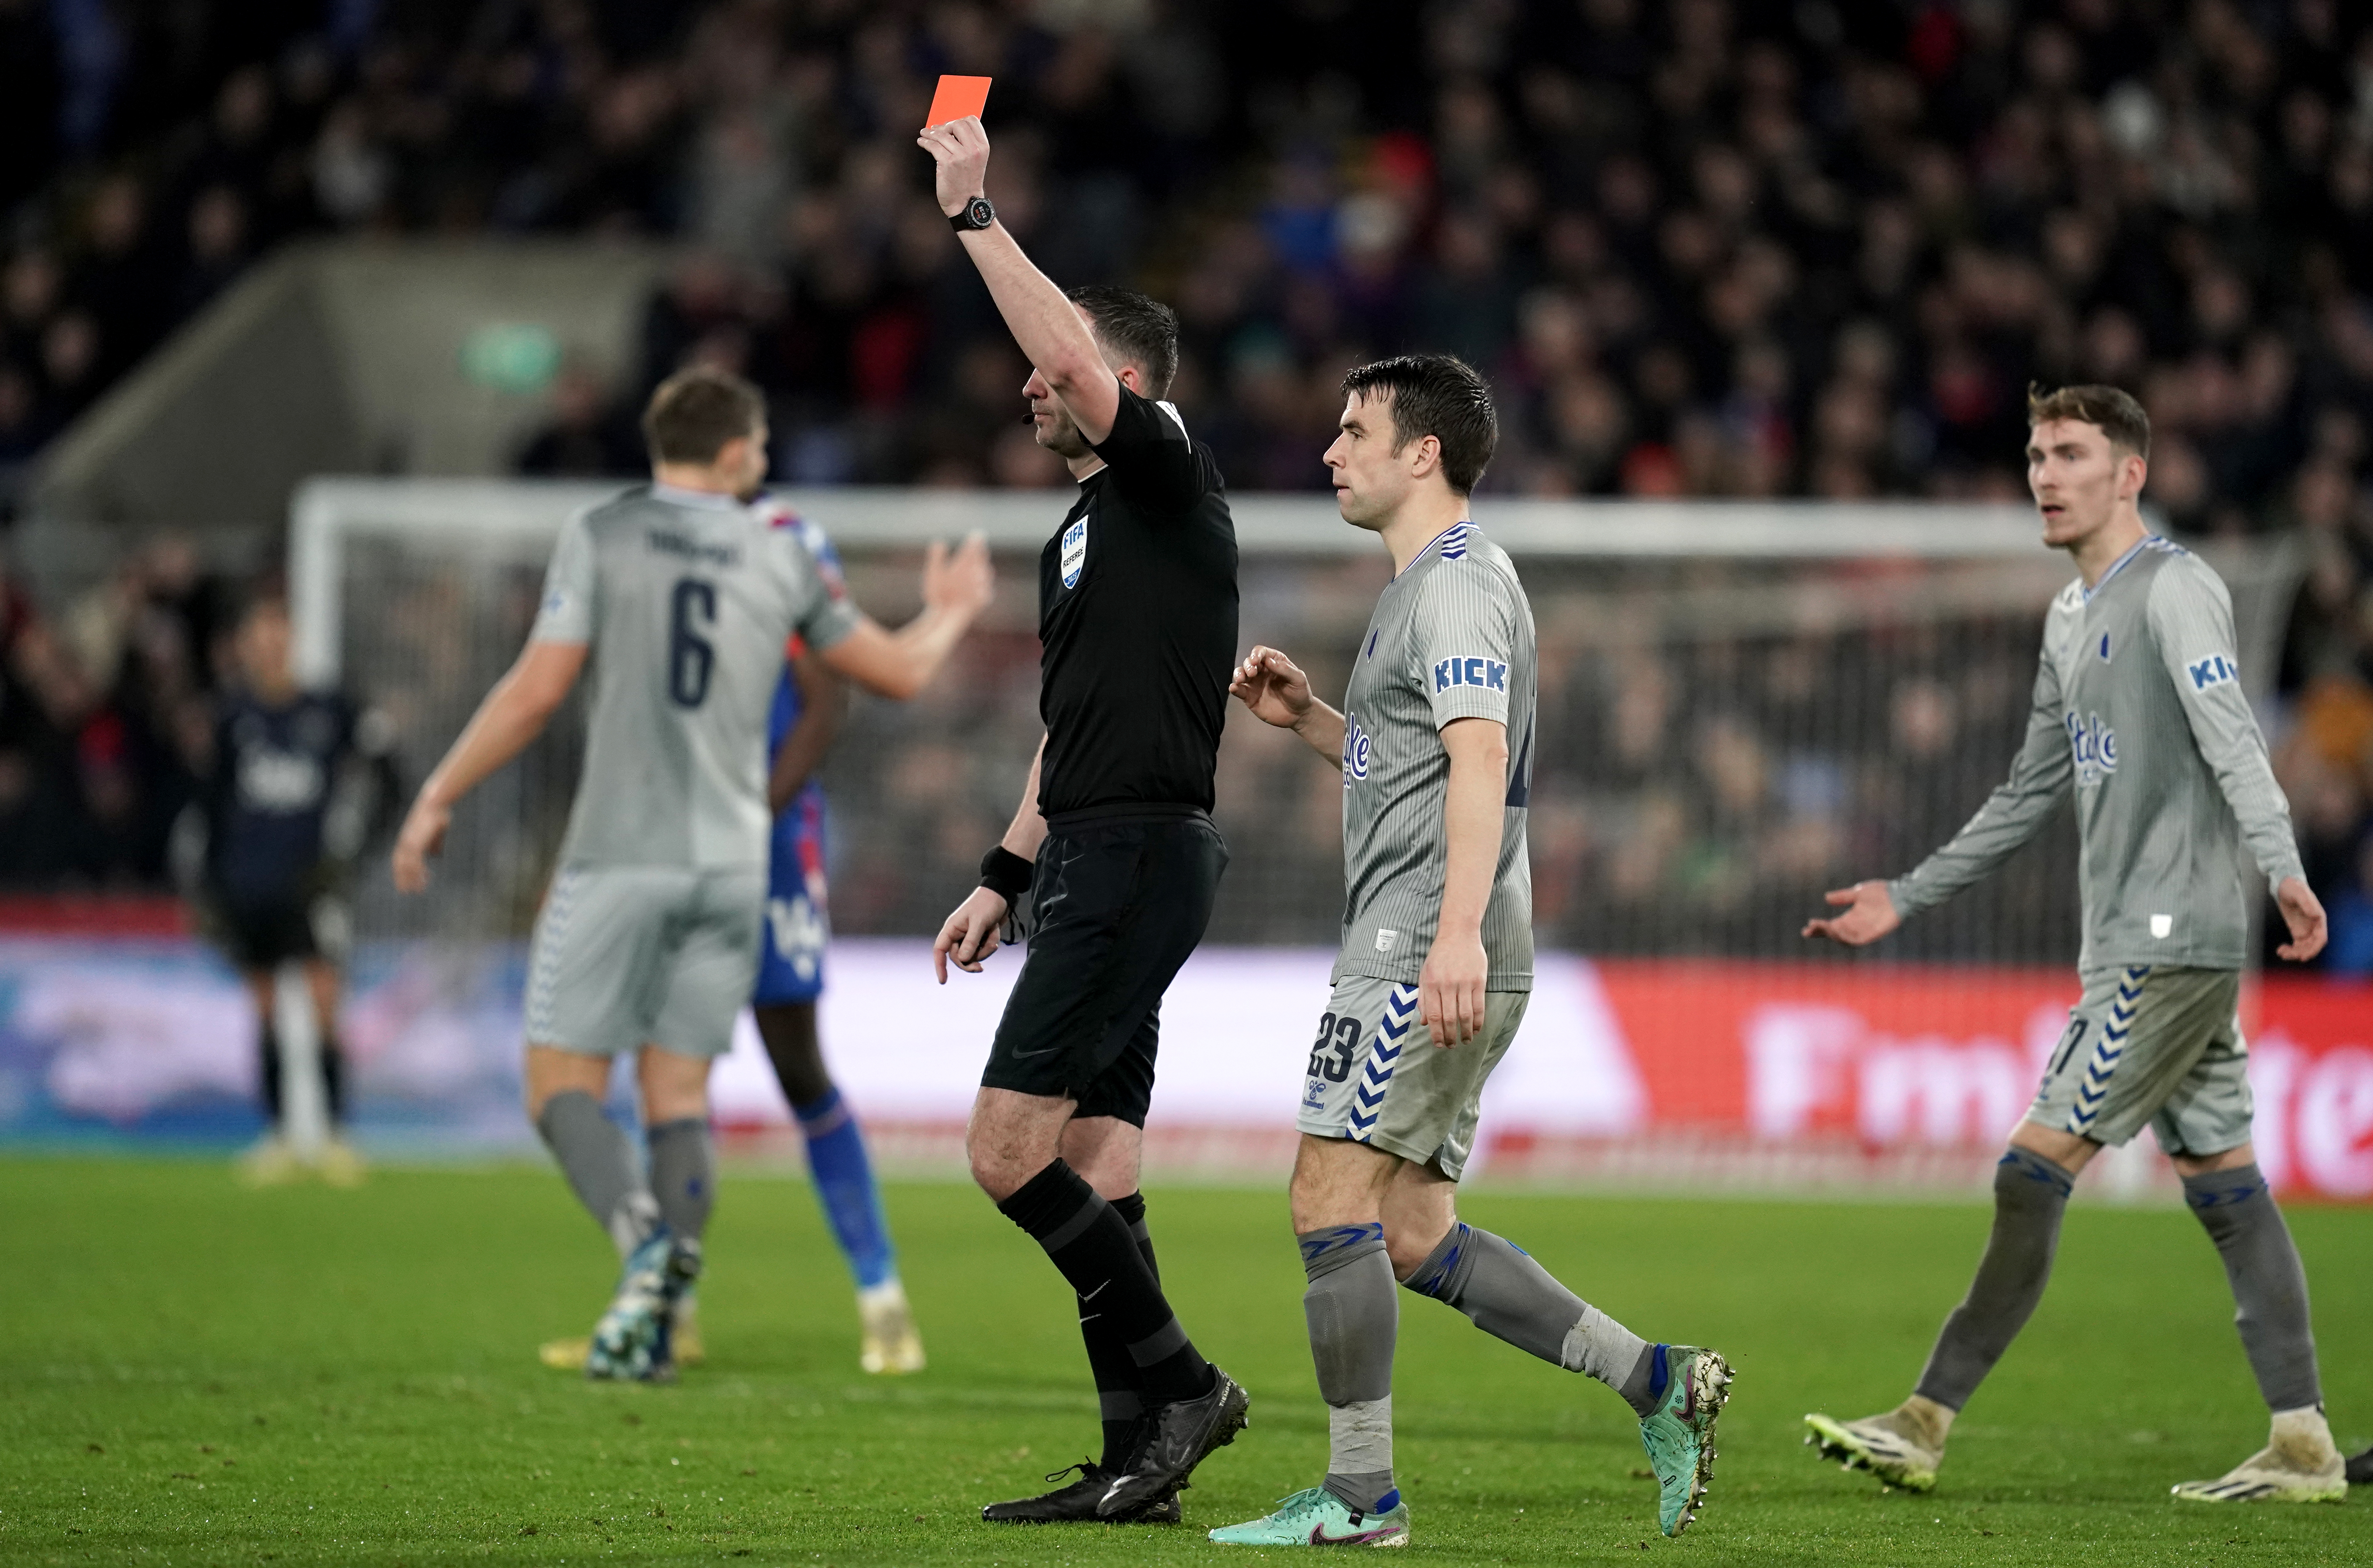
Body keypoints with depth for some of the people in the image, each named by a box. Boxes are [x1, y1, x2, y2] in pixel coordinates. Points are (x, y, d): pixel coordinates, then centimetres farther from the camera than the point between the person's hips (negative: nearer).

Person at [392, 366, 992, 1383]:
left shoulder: (602, 537, -2)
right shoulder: (781, 557, 8)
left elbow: (537, 690, -8)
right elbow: (897, 672, 19)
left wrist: (438, 799, 0)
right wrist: (947, 616, 41)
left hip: (620, 858, -3)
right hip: (732, 861, 3)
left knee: (563, 1080, 1)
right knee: (678, 1088, 9)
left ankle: (642, 1238, -27)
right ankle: (656, 1326, -3)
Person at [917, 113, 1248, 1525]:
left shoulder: (1168, 482, -7)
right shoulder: (1079, 534, 21)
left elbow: (1077, 356, -24)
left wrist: (975, 212, -19)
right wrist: (1006, 876, 25)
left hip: (1140, 855, -10)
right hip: (1095, 862, 10)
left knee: (1011, 1152, -13)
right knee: (1095, 1170, 5)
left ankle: (1179, 1382, -8)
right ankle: (1141, 1461, 5)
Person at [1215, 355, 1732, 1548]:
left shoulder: (1458, 582, -10)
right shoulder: (1424, 588, 23)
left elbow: (1480, 760, -23)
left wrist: (1459, 932, -33)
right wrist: (1305, 718, 19)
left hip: (1425, 955, -10)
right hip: (1413, 951, 10)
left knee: (1331, 1198, -10)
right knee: (1414, 1237, 8)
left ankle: (1359, 1494, -7)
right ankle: (1658, 1381, 6)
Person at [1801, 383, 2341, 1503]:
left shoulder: (2175, 590, -9)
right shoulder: (2071, 617, 20)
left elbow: (2230, 738, -23)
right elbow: (2032, 793, 27)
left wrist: (2281, 867, -35)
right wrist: (1908, 899, 27)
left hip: (2173, 942, -9)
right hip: (2134, 946, 9)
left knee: (2035, 1169, -9)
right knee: (2221, 1182, 7)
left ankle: (1927, 1422, -7)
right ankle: (2303, 1446, 7)